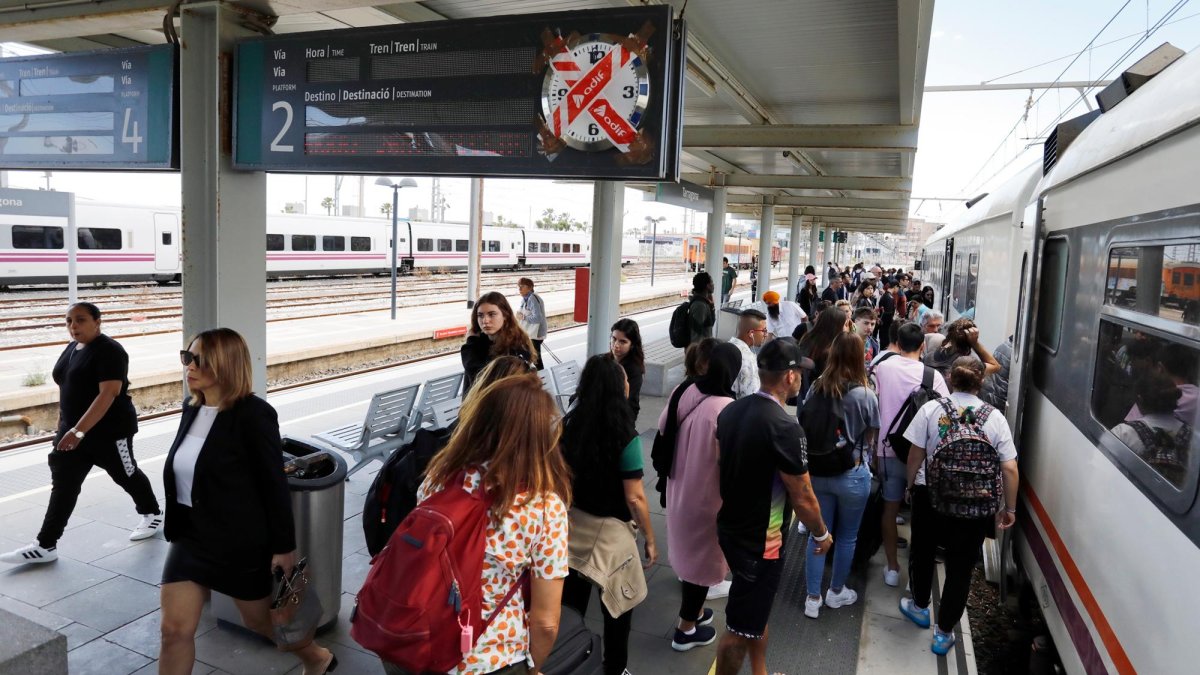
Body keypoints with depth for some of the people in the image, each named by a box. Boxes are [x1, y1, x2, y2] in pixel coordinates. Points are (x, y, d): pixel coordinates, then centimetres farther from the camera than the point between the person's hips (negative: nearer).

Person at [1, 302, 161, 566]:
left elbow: (108, 394, -25)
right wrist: (63, 428, 17)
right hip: (73, 430, 8)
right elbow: (67, 390, 17)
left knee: (126, 475, 10)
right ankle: (45, 546, 7)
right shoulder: (71, 348, 8)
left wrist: (78, 431, -29)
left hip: (110, 431, -7)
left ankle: (153, 514, 32)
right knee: (63, 485, 4)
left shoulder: (109, 351, -18)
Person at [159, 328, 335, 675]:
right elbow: (179, 472, 13)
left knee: (261, 620, 14)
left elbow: (275, 485, -17)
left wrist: (284, 546, -14)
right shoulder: (192, 407, 2)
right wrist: (176, 527, 19)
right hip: (190, 536, 6)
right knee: (174, 630, 6)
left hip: (239, 541, -6)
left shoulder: (253, 415, -20)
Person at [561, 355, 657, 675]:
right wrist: (650, 538, -6)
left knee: (571, 602, 21)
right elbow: (634, 498, -19)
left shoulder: (568, 425, -7)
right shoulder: (626, 437, -22)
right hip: (610, 531, -5)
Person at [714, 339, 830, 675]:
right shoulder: (784, 427, -26)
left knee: (757, 611, 26)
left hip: (730, 528, 9)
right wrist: (822, 534, 0)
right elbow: (802, 499, -18)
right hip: (761, 541, -8)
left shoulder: (730, 411, -2)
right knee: (741, 628, 8)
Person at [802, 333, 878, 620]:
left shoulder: (815, 388, -8)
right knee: (847, 537, 17)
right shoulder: (866, 396, -17)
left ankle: (812, 598, 20)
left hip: (817, 472, 3)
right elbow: (870, 439, -2)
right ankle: (836, 592, 34)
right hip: (852, 475, -3)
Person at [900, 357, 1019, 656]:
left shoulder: (931, 409, -7)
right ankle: (943, 632, 24)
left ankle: (920, 607, 44)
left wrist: (911, 485, 11)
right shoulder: (995, 417, -5)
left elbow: (916, 455, -6)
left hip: (930, 497, 0)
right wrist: (1009, 508, 6)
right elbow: (1010, 469, -6)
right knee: (960, 567, 14)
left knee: (923, 552, 23)